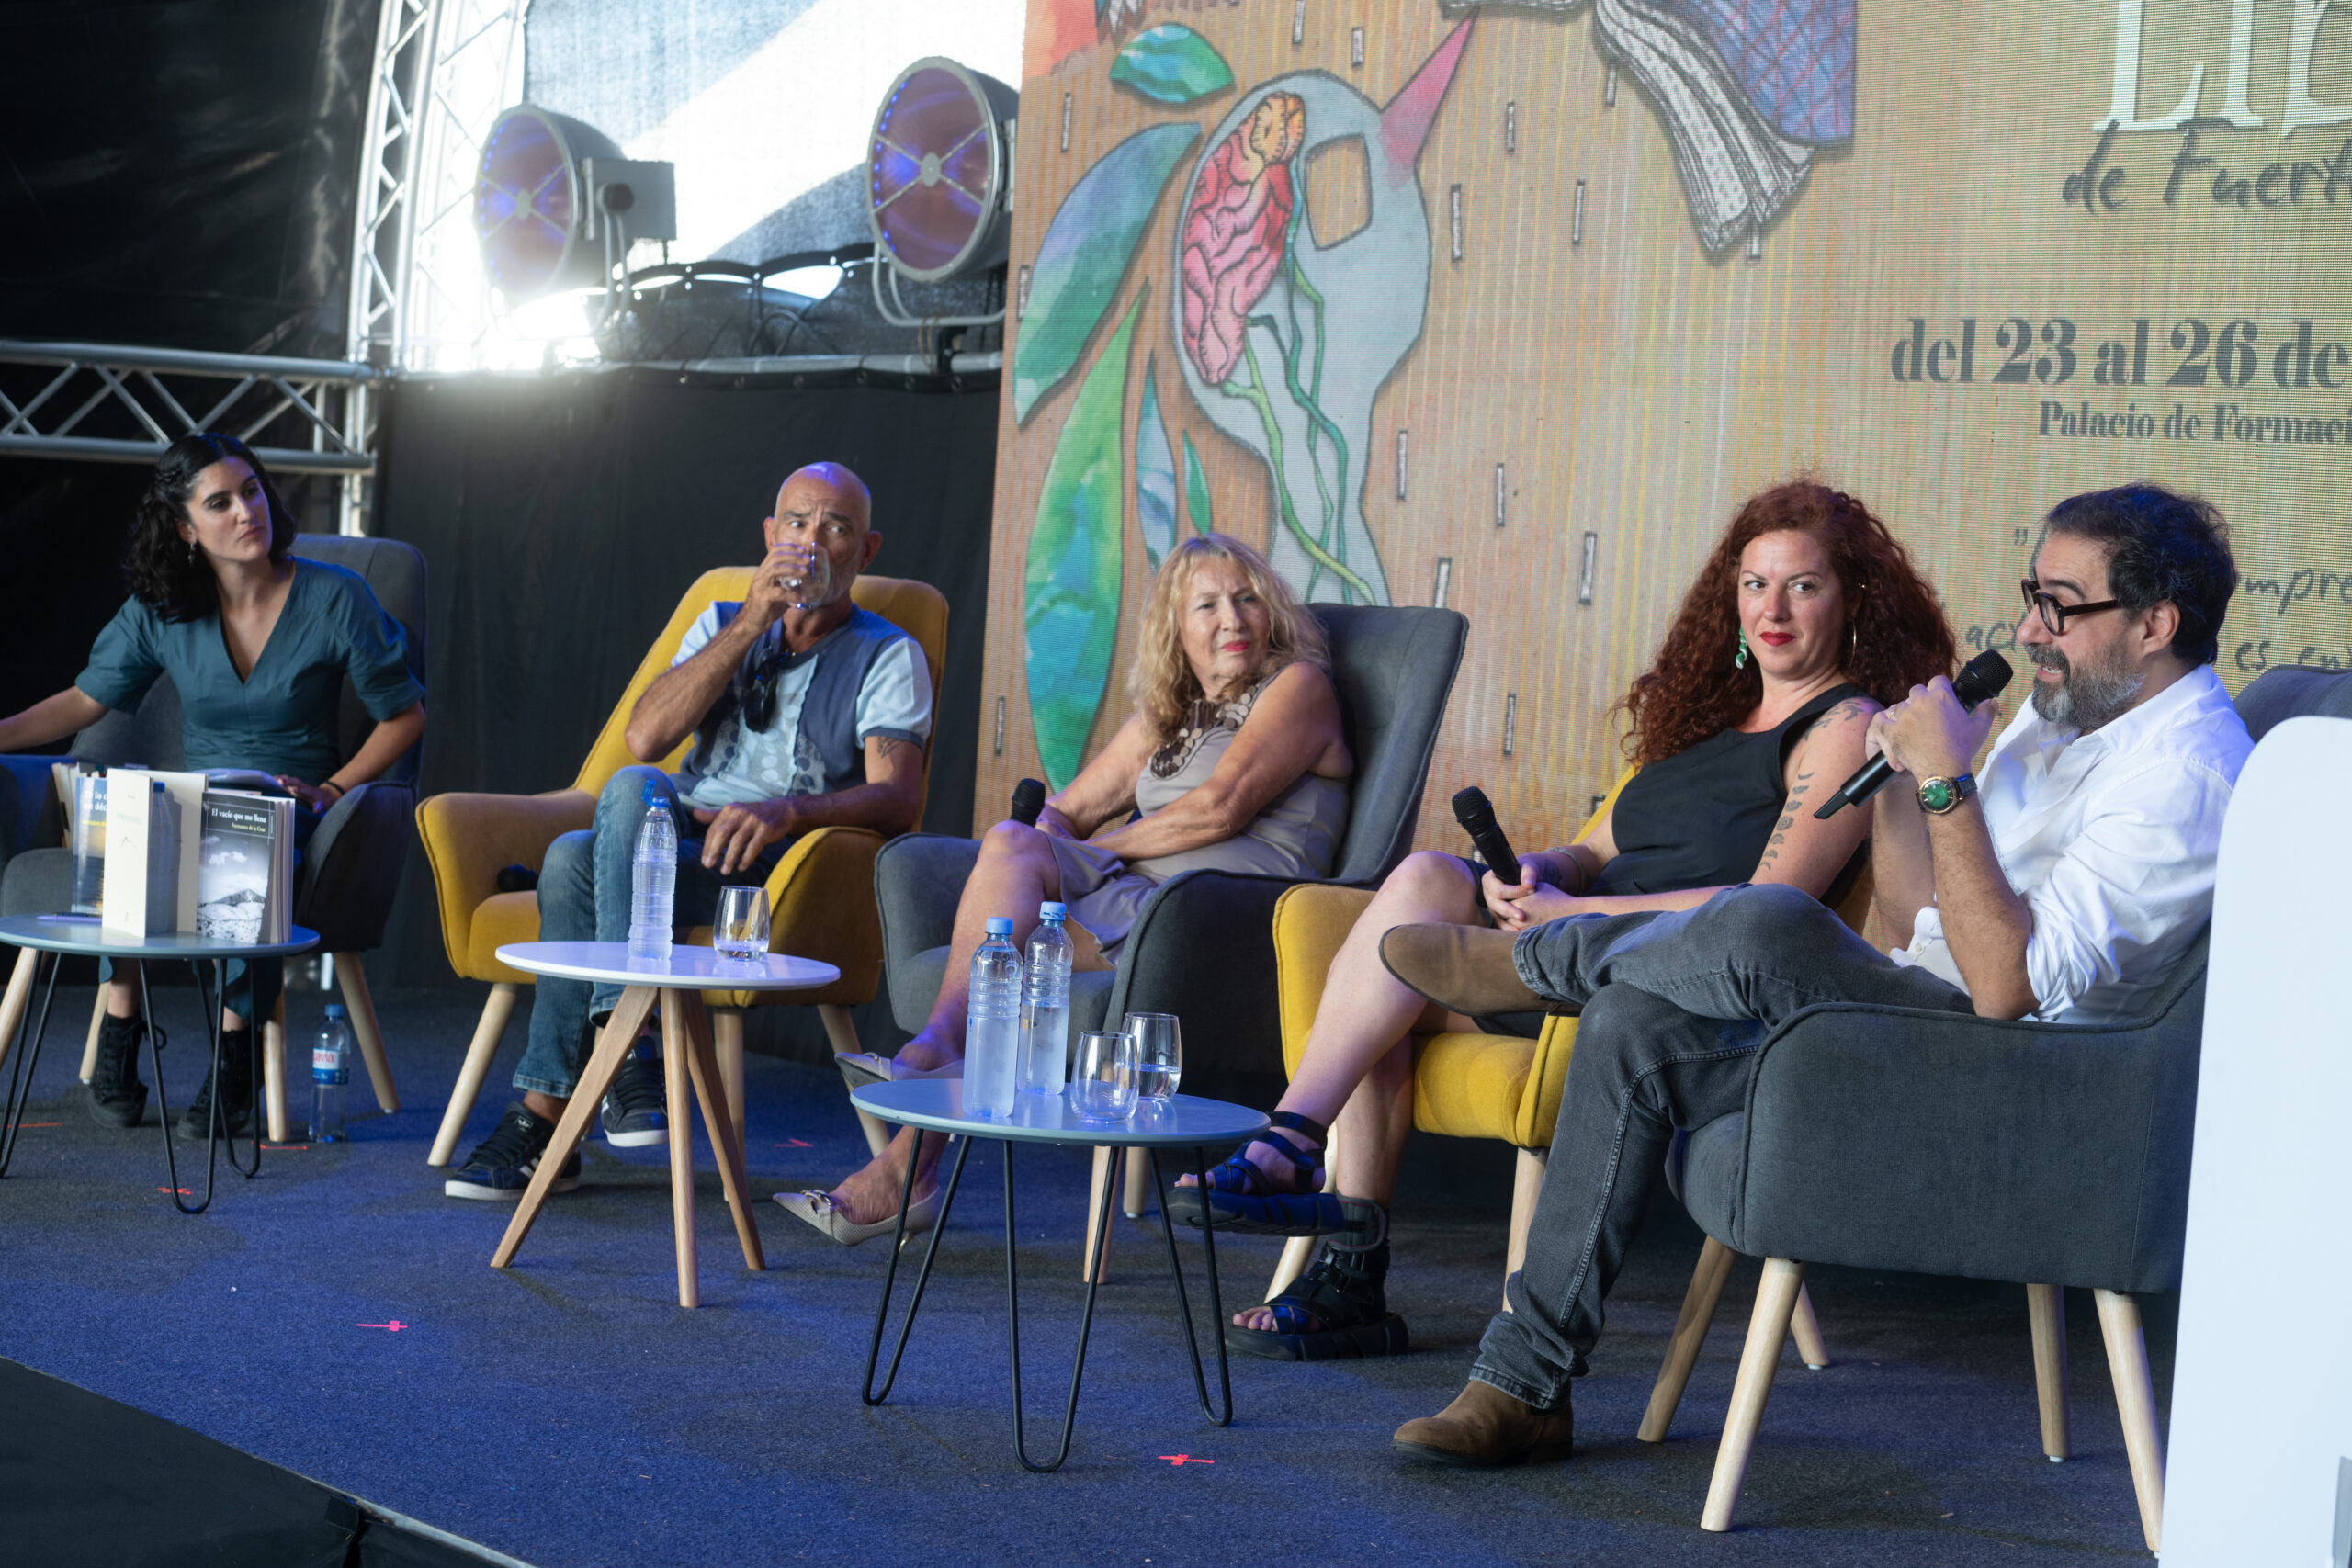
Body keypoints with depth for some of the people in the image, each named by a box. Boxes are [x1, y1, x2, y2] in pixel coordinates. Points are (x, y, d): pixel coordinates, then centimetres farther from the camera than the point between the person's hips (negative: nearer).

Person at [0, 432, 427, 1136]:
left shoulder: (336, 598, -3)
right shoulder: (160, 610, 4)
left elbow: (403, 715, 3)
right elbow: (86, 700, 10)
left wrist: (328, 792, -8)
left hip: (294, 811, -2)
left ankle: (234, 1063, -26)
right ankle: (118, 1038, -22)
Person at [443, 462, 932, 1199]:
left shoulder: (888, 656, 7)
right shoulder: (723, 623, 20)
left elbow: (898, 797, -11)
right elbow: (645, 736, 0)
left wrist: (787, 812, -31)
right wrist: (751, 622, -6)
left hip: (780, 871, -4)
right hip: (680, 841, 4)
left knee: (600, 839, -32)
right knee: (573, 857, -32)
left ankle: (543, 1119, -33)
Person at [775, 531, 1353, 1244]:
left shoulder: (1299, 685, 5)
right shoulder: (1166, 717, 28)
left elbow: (1221, 809, -8)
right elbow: (1067, 809, 24)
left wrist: (1088, 853, -2)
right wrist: (1047, 844, -2)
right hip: (1139, 893, 6)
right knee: (1011, 840, -24)